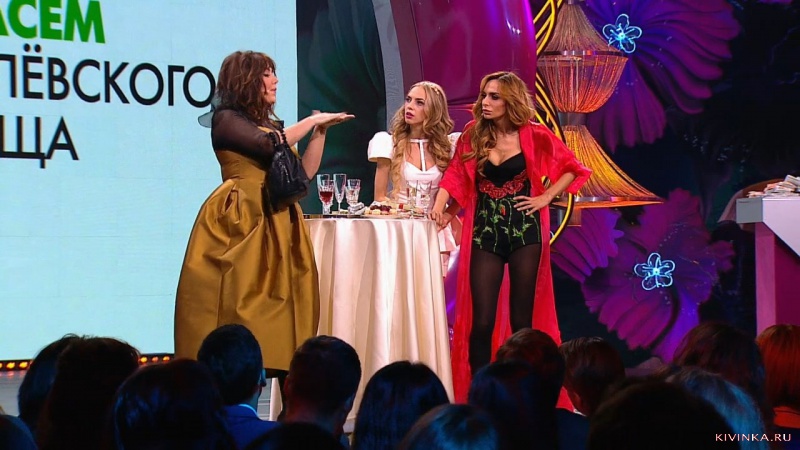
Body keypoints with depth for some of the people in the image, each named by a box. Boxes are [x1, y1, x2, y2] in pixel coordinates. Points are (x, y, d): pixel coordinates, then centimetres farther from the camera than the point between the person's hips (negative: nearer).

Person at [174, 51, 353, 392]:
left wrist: (320, 132, 10)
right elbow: (270, 145, -18)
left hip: (277, 226, 7)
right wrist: (312, 120, -6)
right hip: (242, 225, -7)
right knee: (240, 309, -10)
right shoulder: (227, 119, -1)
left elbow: (304, 173, 18)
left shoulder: (269, 123, 22)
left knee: (283, 311, 1)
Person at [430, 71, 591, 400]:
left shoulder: (533, 135, 0)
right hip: (485, 233, 1)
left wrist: (546, 197, -1)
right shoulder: (473, 135, 4)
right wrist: (439, 207, -16)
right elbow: (454, 175, 0)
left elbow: (571, 168, 8)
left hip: (524, 230, -1)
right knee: (481, 322, -4)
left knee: (522, 320, 2)